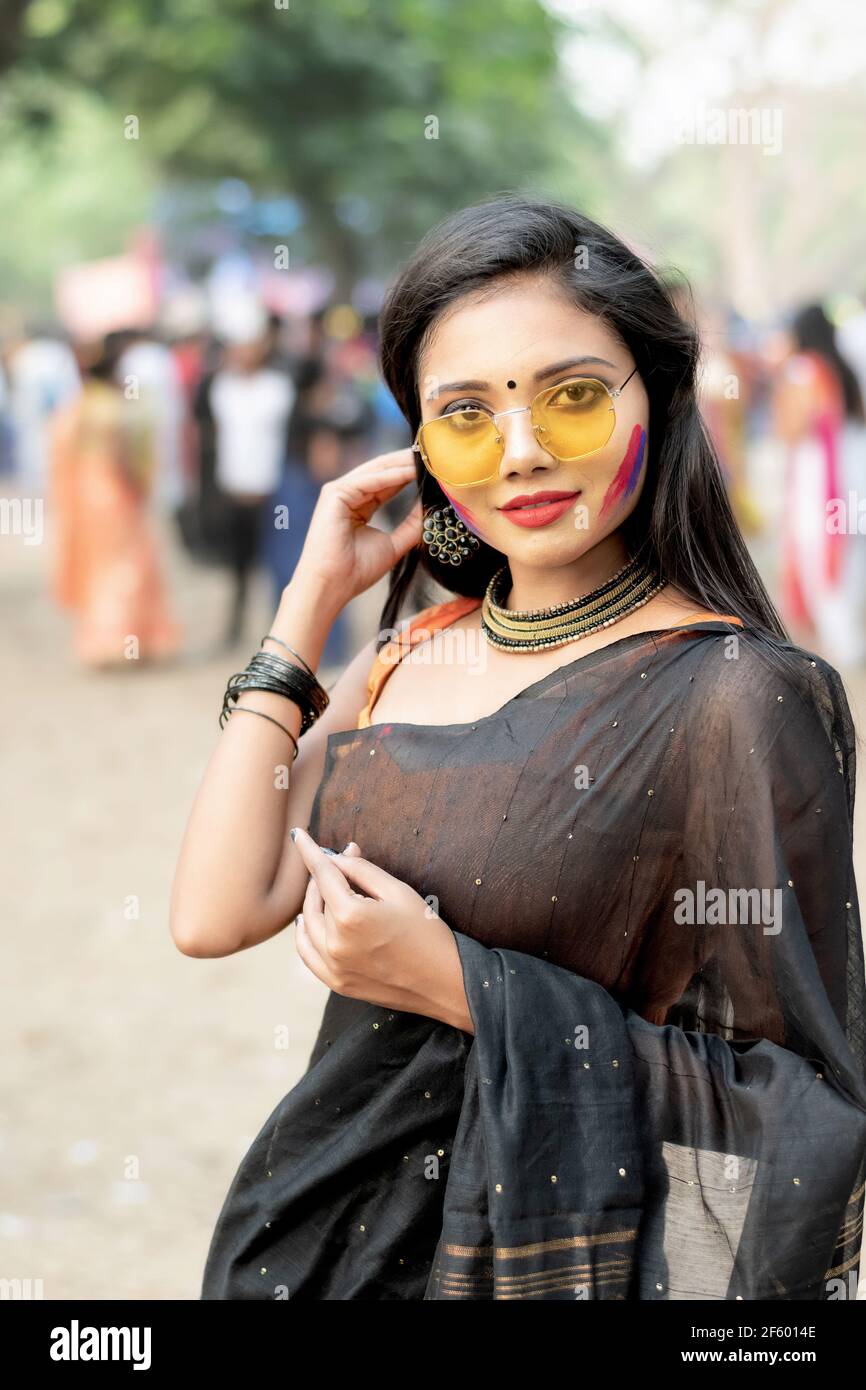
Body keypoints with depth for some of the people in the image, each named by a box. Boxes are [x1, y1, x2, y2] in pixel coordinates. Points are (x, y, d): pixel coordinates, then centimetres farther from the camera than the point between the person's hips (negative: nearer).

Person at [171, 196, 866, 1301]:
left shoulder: (739, 698, -18)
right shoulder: (408, 653, 1)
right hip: (329, 1227, 6)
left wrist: (459, 985, -21)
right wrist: (310, 600, -5)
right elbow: (216, 915, -8)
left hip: (554, 1251, -5)